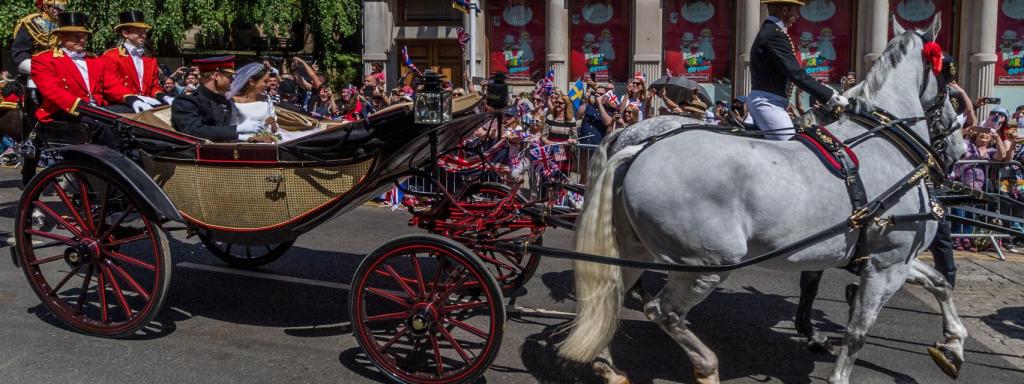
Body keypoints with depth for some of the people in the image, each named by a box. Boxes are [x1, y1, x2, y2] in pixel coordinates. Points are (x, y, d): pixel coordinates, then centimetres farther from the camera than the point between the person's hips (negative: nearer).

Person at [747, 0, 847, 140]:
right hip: (768, 103, -11)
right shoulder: (775, 35, -17)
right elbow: (797, 74, -23)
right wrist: (831, 96, -20)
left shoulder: (767, 31, 17)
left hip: (761, 101, 11)